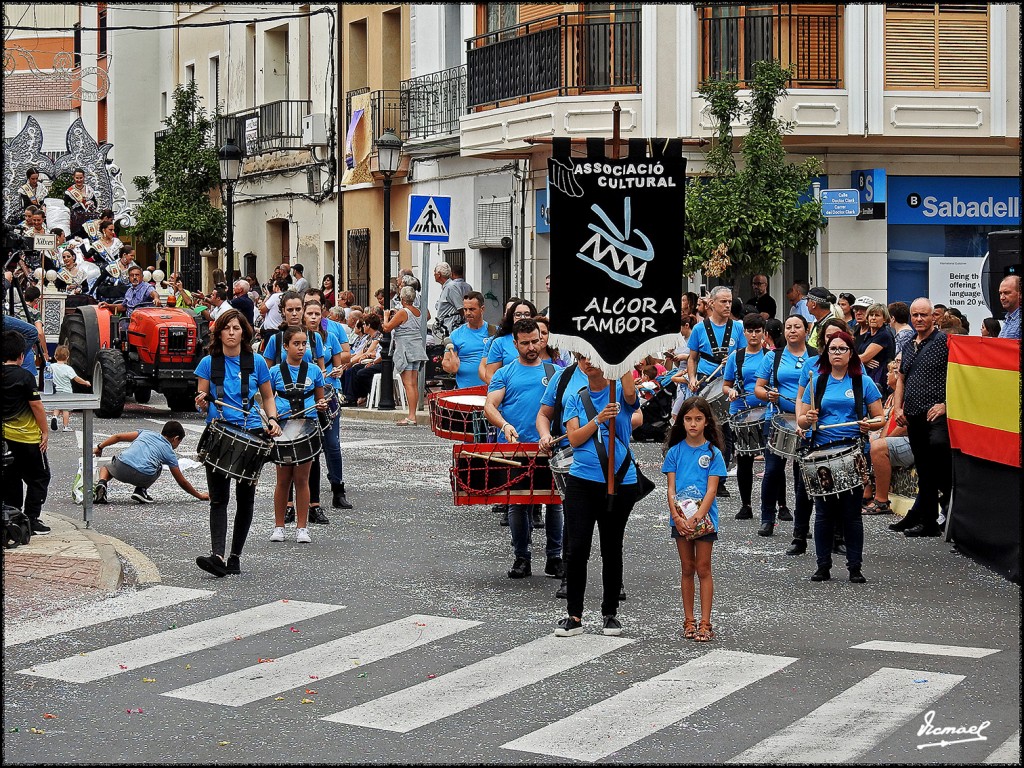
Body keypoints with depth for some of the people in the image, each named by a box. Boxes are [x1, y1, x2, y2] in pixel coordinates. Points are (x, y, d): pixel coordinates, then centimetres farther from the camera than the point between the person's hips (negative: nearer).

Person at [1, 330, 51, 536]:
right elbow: (36, 406, -16)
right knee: (39, 478, 4)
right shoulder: (25, 377, -16)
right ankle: (32, 519, 0)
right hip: (28, 437, -6)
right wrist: (45, 431, -7)